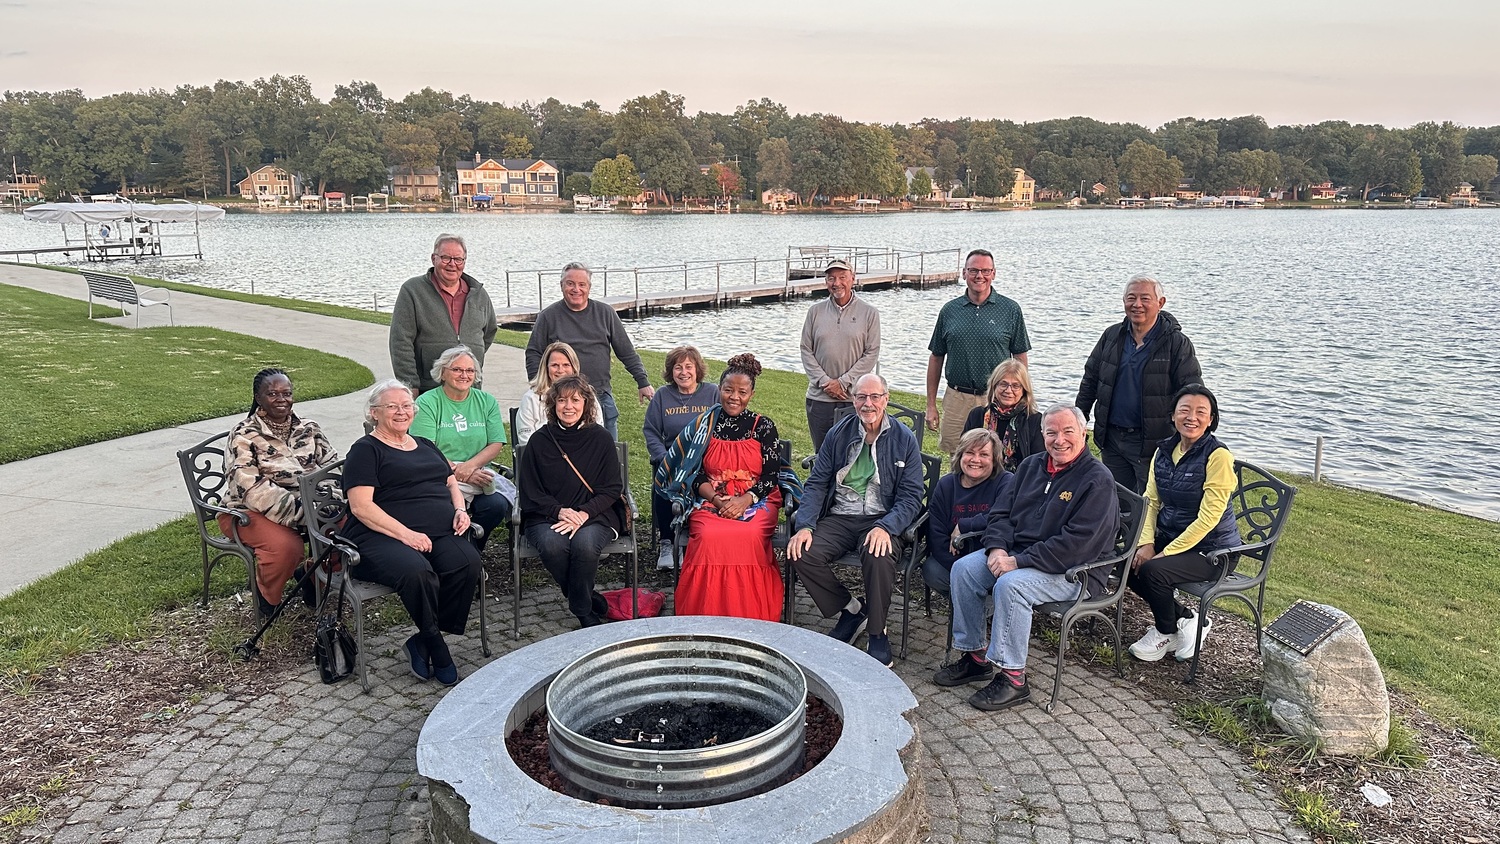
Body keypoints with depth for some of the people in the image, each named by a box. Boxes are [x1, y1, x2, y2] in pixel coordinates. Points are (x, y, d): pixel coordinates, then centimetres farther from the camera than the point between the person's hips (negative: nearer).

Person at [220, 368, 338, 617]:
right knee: (285, 546, -35)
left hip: (308, 505, 5)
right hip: (253, 511, -5)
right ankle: (265, 593, -1)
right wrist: (298, 511, -30)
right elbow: (250, 487, -19)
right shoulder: (244, 435, -6)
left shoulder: (308, 428, 11)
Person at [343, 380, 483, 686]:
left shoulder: (426, 446, 27)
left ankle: (423, 643, -12)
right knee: (417, 571, -38)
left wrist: (460, 509, 7)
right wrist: (405, 534, -17)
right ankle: (437, 648, -15)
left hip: (440, 533, 6)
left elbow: (452, 483, 32)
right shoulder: (366, 450, 6)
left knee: (467, 562, -27)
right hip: (381, 536, -5)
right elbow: (360, 506, -6)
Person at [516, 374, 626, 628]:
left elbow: (612, 489, 1)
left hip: (595, 515, -1)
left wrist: (583, 513, -16)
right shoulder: (539, 441, 4)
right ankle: (591, 600, -8)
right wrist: (559, 511, -15)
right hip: (546, 517, 1)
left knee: (584, 543, -33)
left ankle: (582, 609, -8)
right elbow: (530, 492, 3)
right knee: (552, 545, -32)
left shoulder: (601, 438, 4)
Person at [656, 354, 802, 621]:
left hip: (756, 501, 0)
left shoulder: (764, 427, 6)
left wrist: (744, 501, -15)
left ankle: (750, 617, -20)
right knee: (711, 536, -33)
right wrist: (717, 499, -12)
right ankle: (708, 615, -21)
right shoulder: (703, 425, 9)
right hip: (710, 500, 1)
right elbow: (695, 475, 6)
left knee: (749, 537, -34)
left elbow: (771, 475, 1)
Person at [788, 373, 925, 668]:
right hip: (839, 518, 3)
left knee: (878, 557, -36)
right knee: (801, 553, -24)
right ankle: (850, 610, 0)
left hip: (881, 520, -3)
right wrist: (805, 526, -10)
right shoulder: (839, 433, 8)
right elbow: (816, 484, 7)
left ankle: (878, 635, -10)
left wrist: (885, 527, -22)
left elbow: (911, 497, -3)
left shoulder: (904, 439, 2)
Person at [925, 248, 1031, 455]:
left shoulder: (1010, 310, 2)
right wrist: (931, 405, 8)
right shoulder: (949, 311, 7)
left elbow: (1020, 357, 4)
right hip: (957, 400, 2)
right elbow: (936, 358, 10)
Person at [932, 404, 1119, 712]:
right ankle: (974, 656, -1)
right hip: (1015, 553, 8)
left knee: (1010, 584, -32)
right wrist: (997, 549, -10)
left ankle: (1013, 679, -21)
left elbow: (1078, 543, -22)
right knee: (963, 569, -12)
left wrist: (1019, 562, -24)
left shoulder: (1097, 480, -13)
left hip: (1073, 571, -7)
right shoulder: (1031, 466, 11)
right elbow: (1001, 513, 12)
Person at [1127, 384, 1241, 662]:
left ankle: (1166, 632, 2)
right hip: (1168, 536, 7)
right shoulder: (1164, 450, 5)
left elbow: (1208, 518, -20)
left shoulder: (1218, 456, -16)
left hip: (1211, 549, -7)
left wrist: (1165, 553, -20)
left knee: (1153, 570, -28)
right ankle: (1184, 618, 5)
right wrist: (1146, 544, -11)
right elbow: (1150, 500, 4)